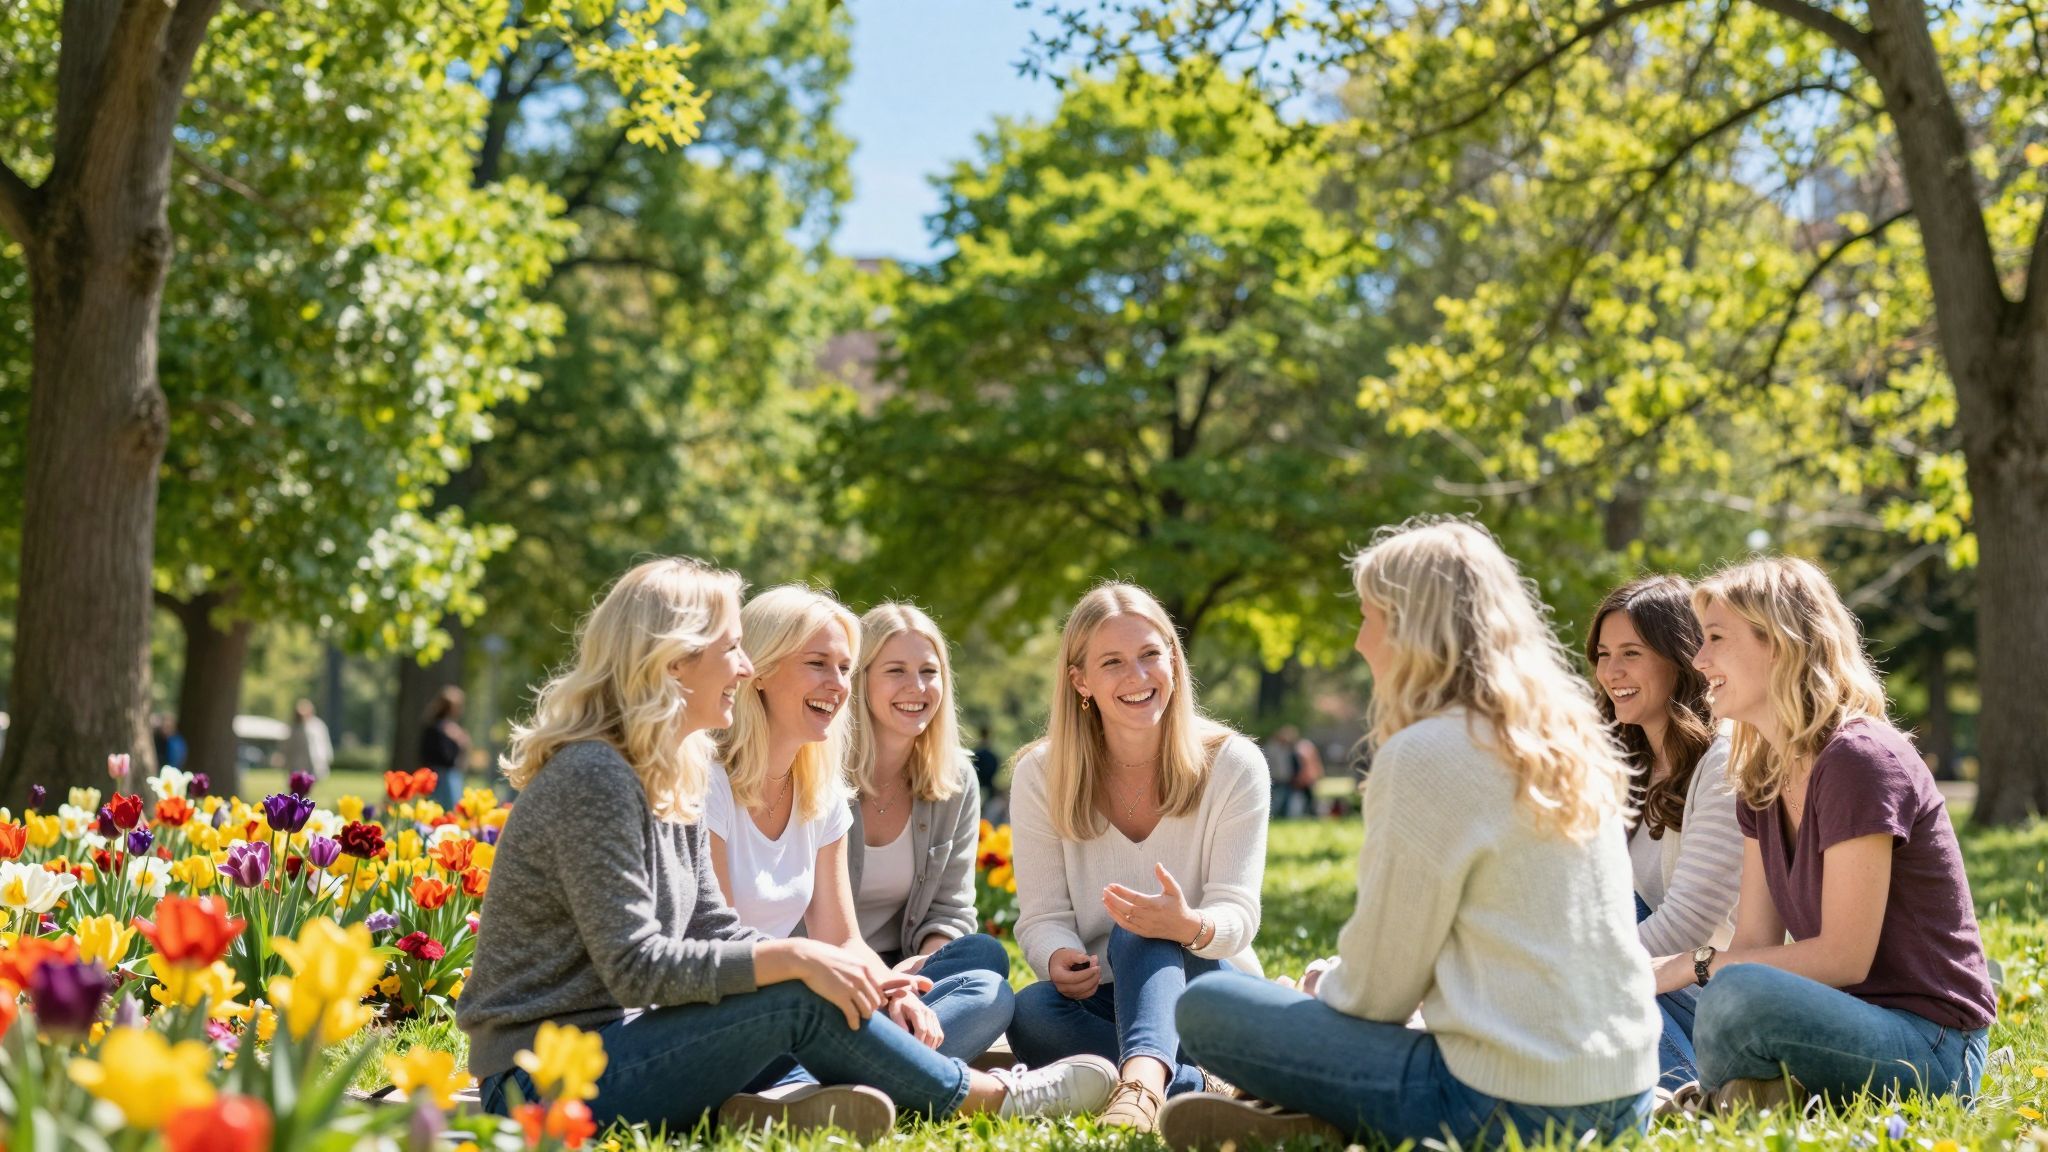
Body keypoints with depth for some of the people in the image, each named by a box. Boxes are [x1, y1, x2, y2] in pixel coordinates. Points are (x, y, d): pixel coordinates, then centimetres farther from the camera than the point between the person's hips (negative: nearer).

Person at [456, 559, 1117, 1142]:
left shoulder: (672, 780, 12)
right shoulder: (592, 778, -18)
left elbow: (715, 931, 11)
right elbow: (636, 966, -23)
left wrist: (857, 977, -1)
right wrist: (791, 959, -23)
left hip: (608, 1044, 10)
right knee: (802, 1001, -18)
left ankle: (753, 1114, -23)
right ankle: (992, 1098, -2)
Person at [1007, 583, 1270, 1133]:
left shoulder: (1233, 764, -6)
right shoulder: (1040, 775, -2)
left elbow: (1238, 914, -11)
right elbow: (1042, 916, -4)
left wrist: (1190, 927, -37)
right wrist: (1059, 957, -29)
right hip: (1099, 1001, 2)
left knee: (1141, 936, -35)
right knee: (1031, 1011, -32)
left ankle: (1141, 1082, -61)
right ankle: (1193, 1086, -35)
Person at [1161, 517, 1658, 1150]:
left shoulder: (1425, 754, -13)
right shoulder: (1569, 738, 11)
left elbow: (1377, 988, -7)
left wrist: (1322, 991, 15)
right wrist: (1340, 984, 23)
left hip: (1508, 1101, -8)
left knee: (1208, 1007, 3)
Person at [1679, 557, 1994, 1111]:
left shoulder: (1858, 761, -19)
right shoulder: (1762, 779, 9)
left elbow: (1844, 956, -20)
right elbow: (1754, 942, 2)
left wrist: (1697, 965, -17)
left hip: (1932, 1046, -9)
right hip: (1851, 1020, 9)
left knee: (1738, 998, -35)